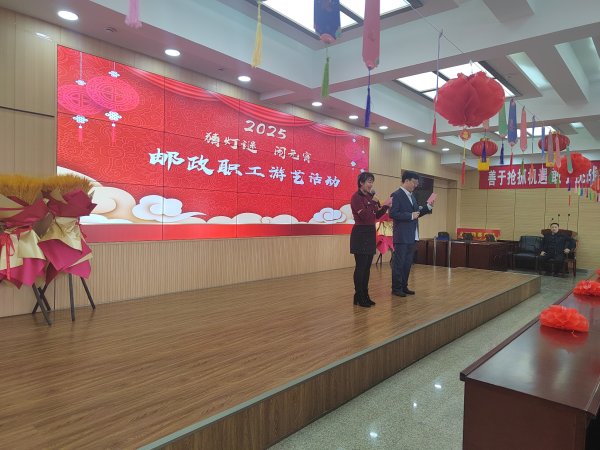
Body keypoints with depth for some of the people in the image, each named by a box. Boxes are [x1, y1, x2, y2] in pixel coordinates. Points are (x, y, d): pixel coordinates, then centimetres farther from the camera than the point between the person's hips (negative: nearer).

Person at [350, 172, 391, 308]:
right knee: (361, 267, -4)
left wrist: (386, 206, 2)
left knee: (367, 267, 11)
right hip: (360, 234, -9)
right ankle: (359, 297, 5)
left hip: (370, 233, 9)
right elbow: (365, 216, -22)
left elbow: (376, 216, 15)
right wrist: (374, 202, -17)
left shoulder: (369, 196, 13)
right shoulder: (356, 197, -13)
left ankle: (365, 295, 20)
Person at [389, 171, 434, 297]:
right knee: (398, 263, 0)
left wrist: (428, 206, 6)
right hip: (402, 236, -9)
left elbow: (416, 212, 19)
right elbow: (392, 214, -20)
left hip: (412, 236, 9)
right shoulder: (396, 195, -12)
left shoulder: (412, 196, 16)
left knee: (408, 263, 13)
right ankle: (396, 288, 9)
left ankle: (404, 286, 23)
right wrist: (411, 216, -19)